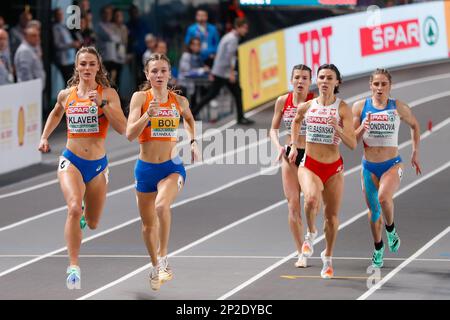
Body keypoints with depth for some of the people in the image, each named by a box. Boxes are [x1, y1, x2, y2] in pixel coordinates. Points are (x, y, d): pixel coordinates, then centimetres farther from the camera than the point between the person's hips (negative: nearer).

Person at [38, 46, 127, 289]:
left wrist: (102, 103, -23)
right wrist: (44, 137, 18)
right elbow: (56, 113, 27)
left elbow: (122, 128, -17)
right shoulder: (66, 95, 3)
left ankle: (82, 218, 54)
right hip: (71, 161, -1)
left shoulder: (108, 94, -5)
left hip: (97, 164, 1)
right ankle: (73, 267, -26)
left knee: (92, 224, 14)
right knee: (74, 208, -28)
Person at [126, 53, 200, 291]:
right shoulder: (140, 97, -6)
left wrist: (193, 141, 12)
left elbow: (189, 119, 26)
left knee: (162, 206, -32)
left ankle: (163, 258, -17)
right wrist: (148, 114, -27)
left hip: (172, 167, -1)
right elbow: (130, 134, -15)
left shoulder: (179, 101, 1)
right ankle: (155, 267, 38)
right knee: (148, 224, 14)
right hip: (146, 167, 1)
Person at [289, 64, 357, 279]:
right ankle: (311, 234, 0)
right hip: (309, 164, 0)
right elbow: (296, 121, 26)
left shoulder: (342, 108, -6)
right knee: (311, 199, -31)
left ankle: (328, 259, 31)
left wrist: (337, 128, -25)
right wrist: (293, 145, 17)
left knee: (332, 216, 9)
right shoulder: (306, 106, 1)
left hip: (333, 168, 0)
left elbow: (352, 144, -11)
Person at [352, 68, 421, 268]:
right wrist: (363, 127, -18)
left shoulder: (399, 107, -3)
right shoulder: (360, 107, -2)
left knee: (383, 197, -29)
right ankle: (378, 250, 31)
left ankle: (391, 230, 0)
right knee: (373, 210, 10)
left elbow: (414, 126, 15)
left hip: (392, 165, -2)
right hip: (369, 167, 2)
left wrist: (415, 153, 13)